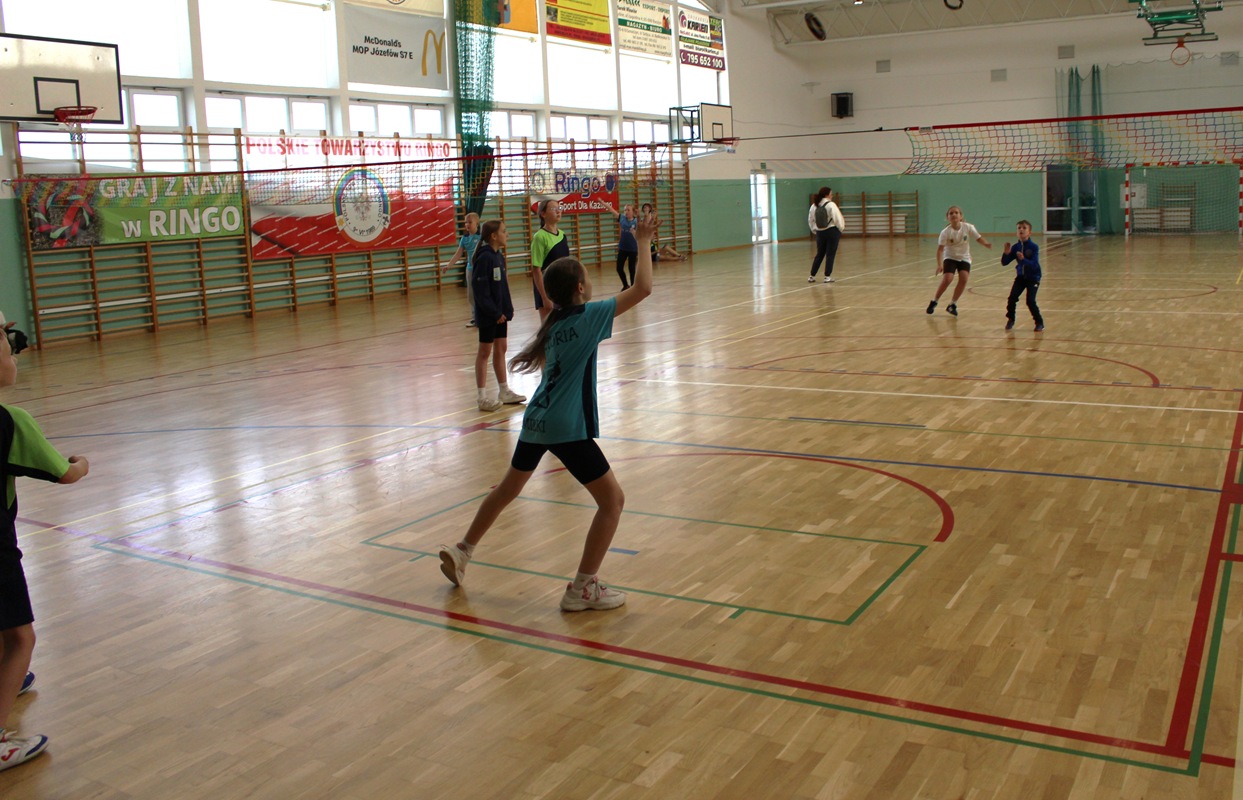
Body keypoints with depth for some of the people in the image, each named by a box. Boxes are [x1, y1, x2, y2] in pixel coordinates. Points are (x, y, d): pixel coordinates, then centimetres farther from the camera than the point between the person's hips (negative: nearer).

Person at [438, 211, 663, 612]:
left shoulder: (555, 323, 8)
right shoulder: (588, 316, -12)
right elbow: (642, 288, -14)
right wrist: (643, 241, -5)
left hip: (537, 419, 8)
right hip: (567, 428, -8)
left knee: (508, 489, 27)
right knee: (612, 499, 2)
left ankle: (462, 551, 39)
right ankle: (583, 588, 3)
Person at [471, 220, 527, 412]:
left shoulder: (499, 256, 8)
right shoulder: (484, 257, -17)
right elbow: (481, 290, -20)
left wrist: (507, 308, 6)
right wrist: (494, 312, -20)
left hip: (500, 313, 8)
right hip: (488, 314, -8)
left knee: (500, 350, 14)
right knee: (485, 352, 0)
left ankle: (504, 391, 24)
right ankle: (482, 396, 7)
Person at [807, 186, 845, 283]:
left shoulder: (814, 206, 3)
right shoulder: (831, 205, -13)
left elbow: (810, 221, 9)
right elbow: (838, 219, -12)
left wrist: (815, 231, 19)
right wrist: (841, 229, 5)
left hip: (820, 233, 5)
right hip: (832, 232, -5)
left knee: (819, 254, 15)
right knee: (830, 255, 3)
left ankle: (812, 276, 16)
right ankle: (827, 277, 3)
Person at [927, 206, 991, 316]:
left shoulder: (968, 227, -13)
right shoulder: (945, 232, -18)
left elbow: (978, 238, -11)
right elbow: (940, 249, -20)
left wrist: (987, 244, -32)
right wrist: (939, 265, -31)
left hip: (964, 258, 2)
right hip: (950, 257, -2)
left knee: (964, 278, -18)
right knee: (947, 279, -20)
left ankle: (953, 304, -1)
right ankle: (934, 301, 2)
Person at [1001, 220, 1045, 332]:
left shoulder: (1034, 247, -16)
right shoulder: (1016, 247, -4)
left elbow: (1034, 265, -26)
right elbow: (1004, 263, -3)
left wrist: (1023, 259, -42)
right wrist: (1006, 253, -22)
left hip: (1033, 278, -4)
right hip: (1020, 277, 4)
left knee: (1030, 301, -14)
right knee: (1012, 298, -10)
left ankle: (1039, 323, 4)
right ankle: (1010, 320, 13)